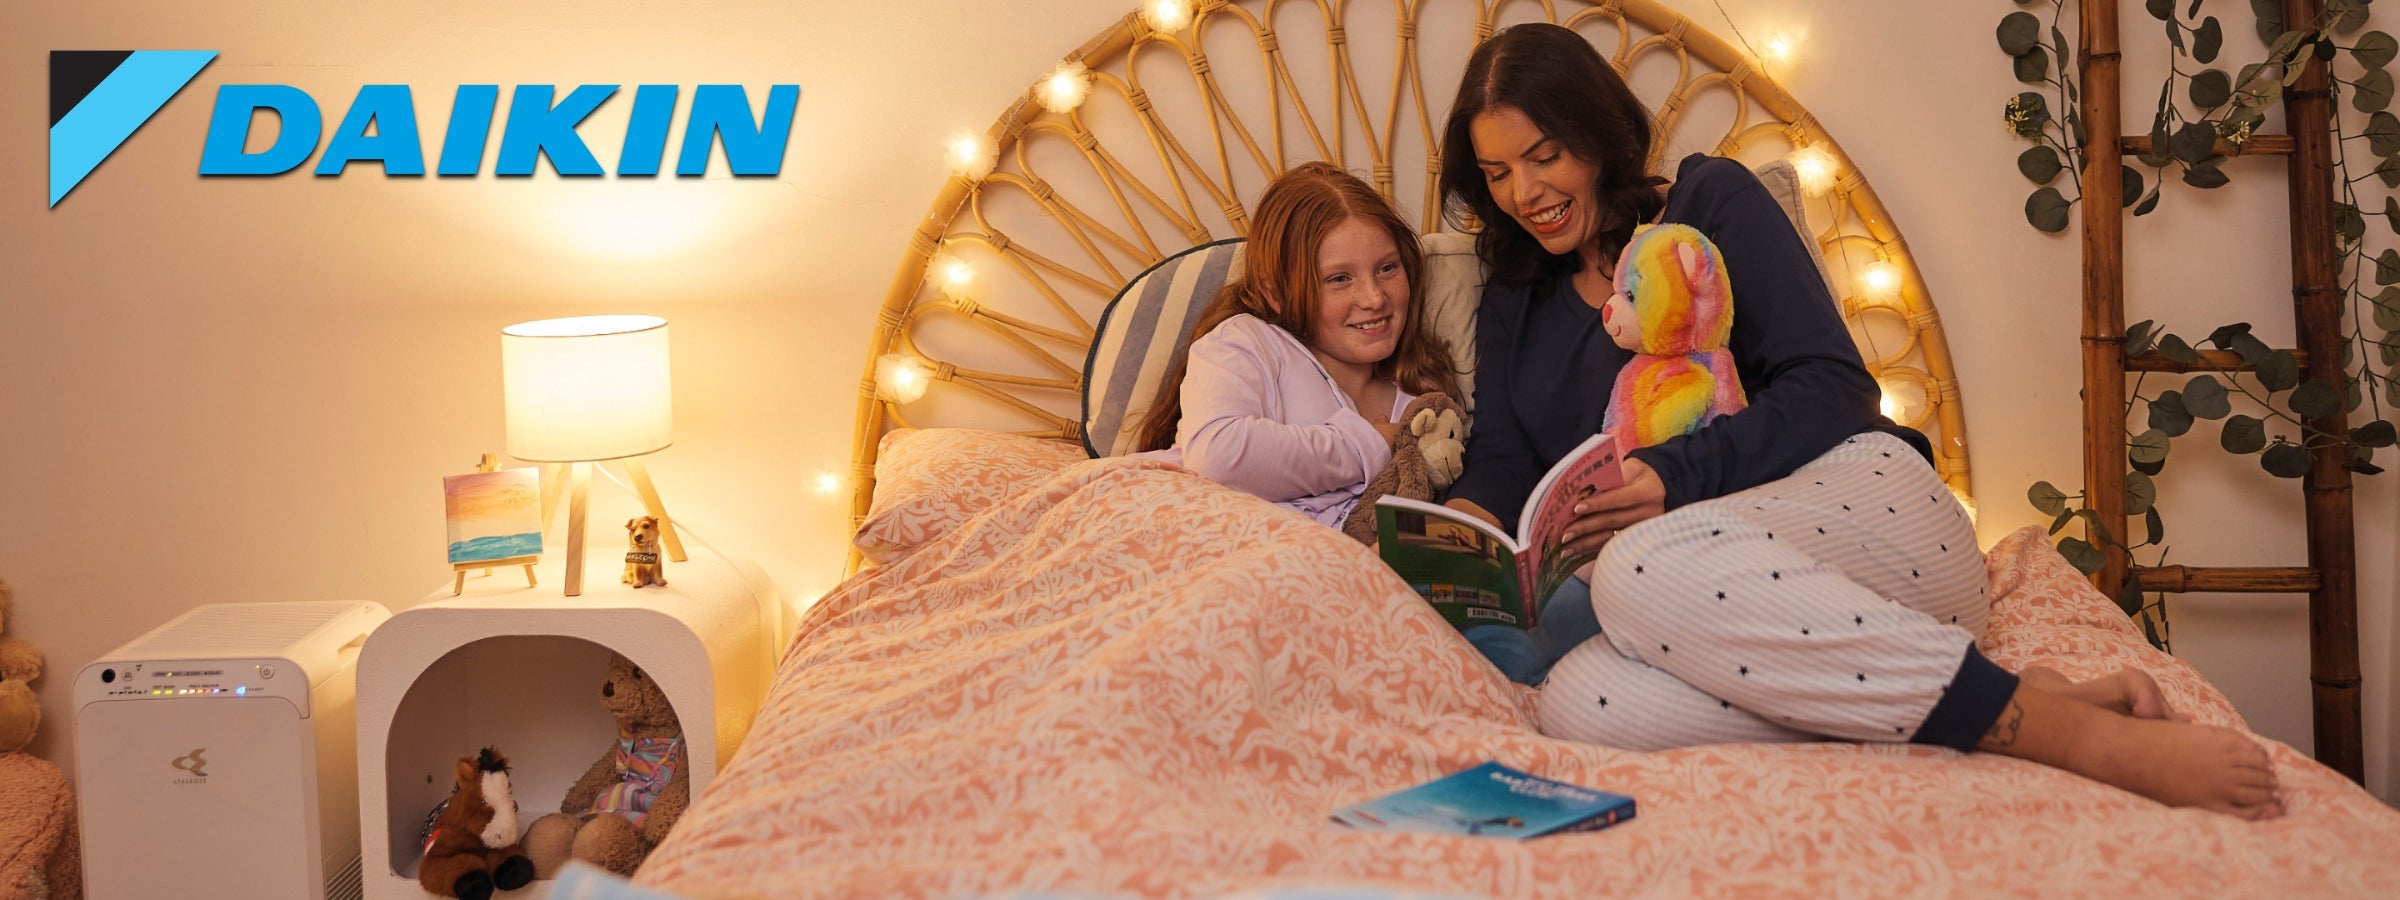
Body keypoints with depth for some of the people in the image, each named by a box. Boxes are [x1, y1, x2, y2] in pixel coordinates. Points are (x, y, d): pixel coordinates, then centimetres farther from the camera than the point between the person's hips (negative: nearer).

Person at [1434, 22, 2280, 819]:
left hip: (1858, 492, -4)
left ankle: (2041, 720, -34)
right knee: (1579, 704, -34)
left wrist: (1679, 475, -18)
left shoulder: (1711, 200, 8)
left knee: (1646, 567, -40)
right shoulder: (1512, 303, 24)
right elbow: (1501, 458, 12)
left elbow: (1831, 384, -3)